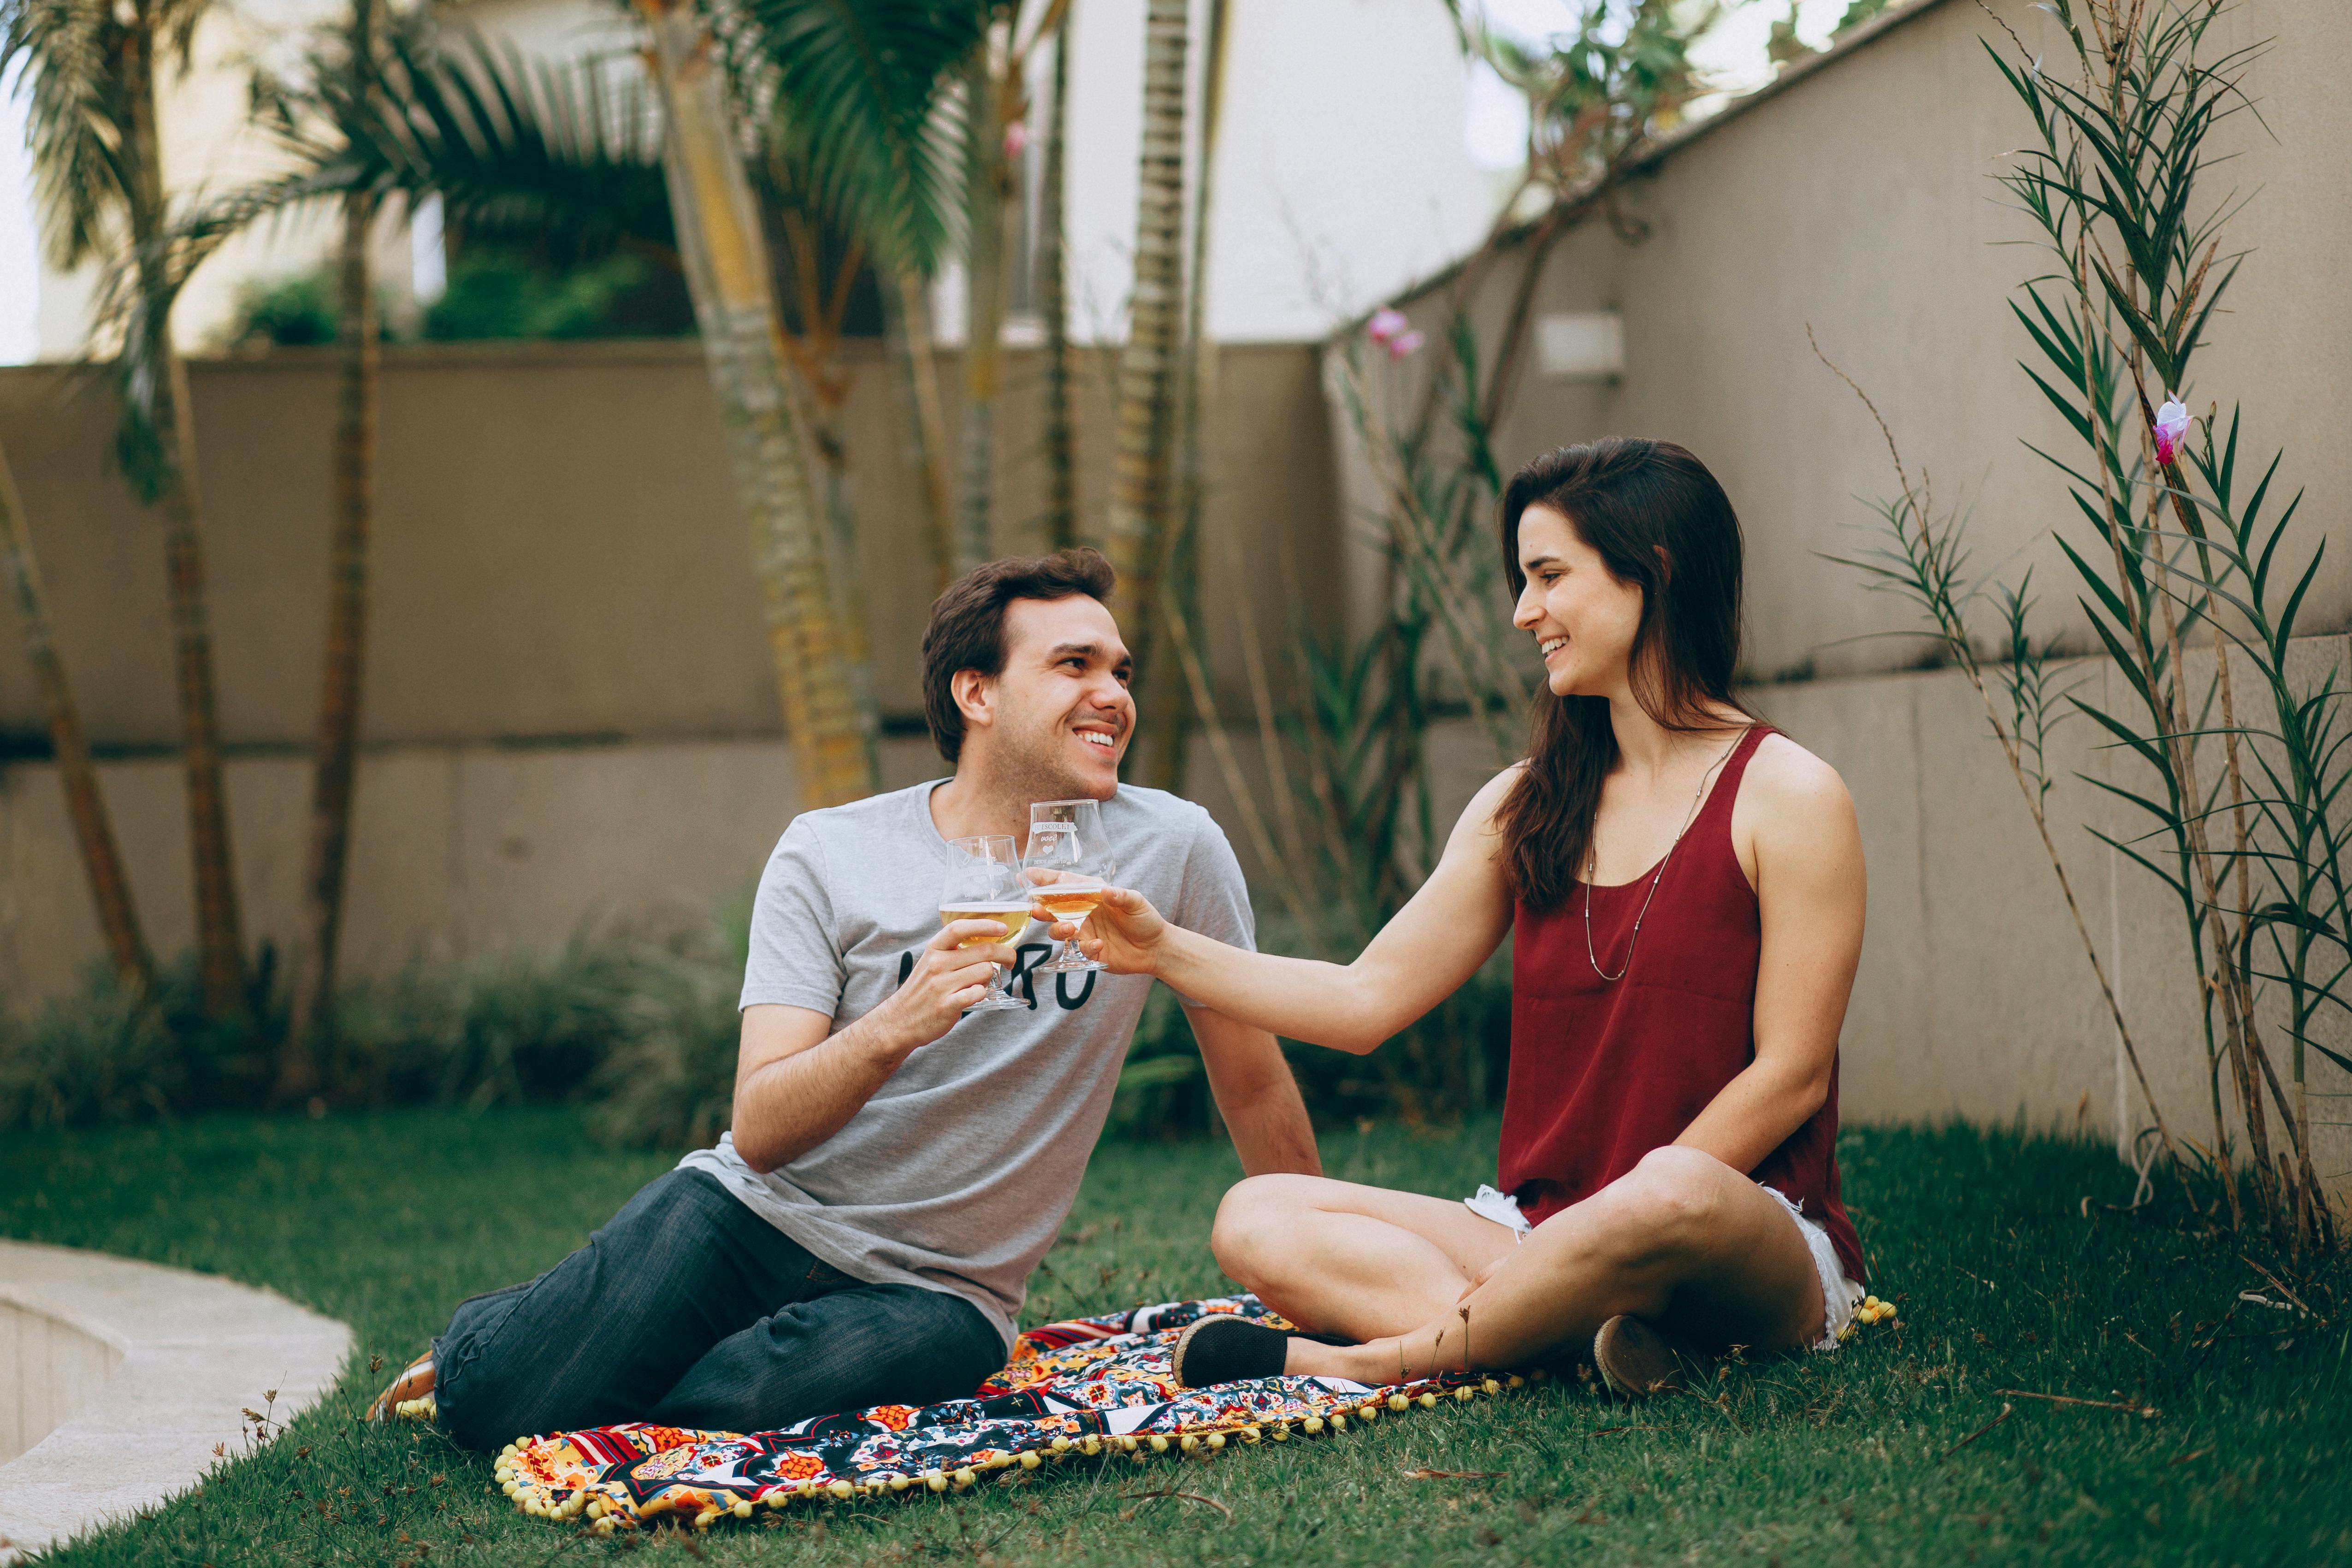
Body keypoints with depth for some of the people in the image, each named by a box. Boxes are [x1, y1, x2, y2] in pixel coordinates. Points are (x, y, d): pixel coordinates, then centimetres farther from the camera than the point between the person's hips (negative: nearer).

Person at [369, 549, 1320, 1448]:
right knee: (498, 1411, -19)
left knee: (739, 1404, -33)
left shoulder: (1172, 851, -5)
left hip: (935, 1291, 0)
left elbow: (1255, 1082, 7)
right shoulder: (829, 857, -5)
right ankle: (484, 1352, 19)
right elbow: (760, 1133, -13)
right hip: (756, 1216, 0)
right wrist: (896, 1027, -32)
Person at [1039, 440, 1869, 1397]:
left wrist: (1613, 1228, -16)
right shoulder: (1523, 808, 13)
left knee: (1675, 1192, -42)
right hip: (1538, 1229, 6)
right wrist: (1167, 951, 0)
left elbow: (1791, 1073, -10)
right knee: (1258, 1220, -14)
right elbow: (1368, 999, 10)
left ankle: (1377, 1357, -23)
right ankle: (1584, 1327, -31)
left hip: (1762, 1244, -6)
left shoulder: (1785, 796, -5)